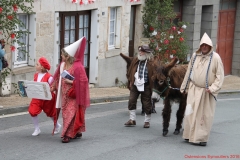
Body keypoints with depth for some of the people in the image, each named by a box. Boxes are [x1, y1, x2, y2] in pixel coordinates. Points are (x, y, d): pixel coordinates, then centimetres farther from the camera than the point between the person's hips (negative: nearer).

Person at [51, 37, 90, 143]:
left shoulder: (77, 67, -19)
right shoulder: (62, 65, 4)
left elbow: (82, 81, -19)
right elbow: (58, 77, 16)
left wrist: (71, 82, -22)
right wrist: (53, 86, 6)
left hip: (74, 95, -8)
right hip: (65, 94, 8)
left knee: (71, 114, -8)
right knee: (66, 113, 12)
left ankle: (68, 134, -5)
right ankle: (77, 132, 24)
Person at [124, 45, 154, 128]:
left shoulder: (151, 63, -9)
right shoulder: (135, 60, 5)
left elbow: (153, 75, -6)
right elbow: (129, 71, 16)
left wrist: (152, 86, -8)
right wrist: (130, 81, 10)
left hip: (146, 86, -4)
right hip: (135, 85, 4)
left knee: (146, 104, 5)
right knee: (131, 101, 0)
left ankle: (147, 121, 18)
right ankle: (132, 119, 10)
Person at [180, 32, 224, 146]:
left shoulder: (215, 58, -8)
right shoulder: (195, 56, 3)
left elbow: (220, 76, -8)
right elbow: (189, 72, 13)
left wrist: (213, 88, -16)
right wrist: (184, 87, 16)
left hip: (207, 92, -3)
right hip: (194, 89, 3)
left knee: (206, 115, 4)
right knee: (191, 112, 0)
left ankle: (202, 138, 13)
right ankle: (190, 135, 13)